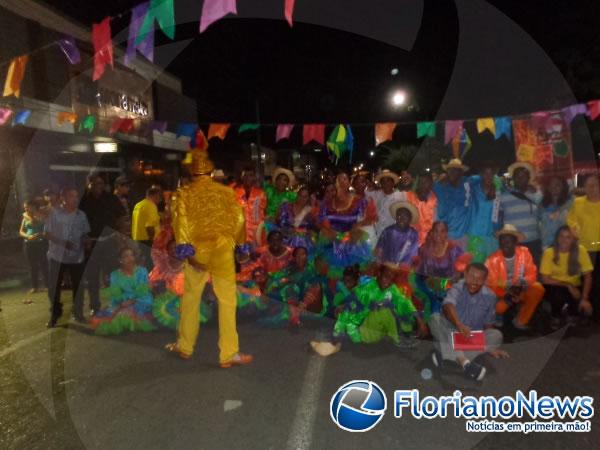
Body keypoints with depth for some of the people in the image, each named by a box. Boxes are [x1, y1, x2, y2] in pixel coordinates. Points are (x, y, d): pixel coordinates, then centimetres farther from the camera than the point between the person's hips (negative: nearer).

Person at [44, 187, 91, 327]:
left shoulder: (81, 215, 2)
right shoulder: (55, 213, -7)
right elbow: (47, 233, -5)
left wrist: (85, 240, -11)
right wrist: (62, 242, -19)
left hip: (77, 257, 2)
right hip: (57, 256, -2)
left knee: (78, 286, 9)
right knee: (54, 287, 6)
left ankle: (78, 313, 26)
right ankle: (54, 315, 22)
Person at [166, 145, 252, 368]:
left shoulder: (184, 193, 1)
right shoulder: (226, 192, 0)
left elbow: (181, 222, -10)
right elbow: (238, 220, 5)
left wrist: (185, 248, -10)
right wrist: (236, 243, 19)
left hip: (196, 251, 2)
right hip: (221, 250, -2)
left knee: (190, 298, 17)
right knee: (227, 301, 3)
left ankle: (185, 346, 31)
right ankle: (228, 354, 6)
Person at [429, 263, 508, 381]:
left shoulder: (489, 296, -4)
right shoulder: (457, 289, -15)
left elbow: (488, 324, 7)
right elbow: (447, 307, -37)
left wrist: (490, 346, -3)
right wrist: (459, 324, -55)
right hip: (450, 334, -2)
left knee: (496, 335, -23)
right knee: (435, 319, -29)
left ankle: (444, 353, -33)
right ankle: (464, 362, -45)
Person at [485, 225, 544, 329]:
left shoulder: (524, 252, -9)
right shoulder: (493, 259, -17)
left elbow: (532, 274, -8)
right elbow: (490, 284, -14)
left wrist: (522, 283, -28)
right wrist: (508, 288, -28)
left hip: (521, 291, 3)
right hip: (502, 294, -3)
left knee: (538, 288, -24)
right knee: (497, 307, -31)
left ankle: (520, 321, -7)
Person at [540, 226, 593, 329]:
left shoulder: (580, 250, -12)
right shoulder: (549, 252, -16)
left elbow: (587, 276, -10)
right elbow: (545, 279, -14)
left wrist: (584, 298, -21)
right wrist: (568, 286, -22)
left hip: (575, 287, 2)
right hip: (555, 287, -2)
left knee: (586, 308, -25)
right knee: (558, 293, -35)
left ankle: (572, 314, 15)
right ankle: (556, 317, 0)